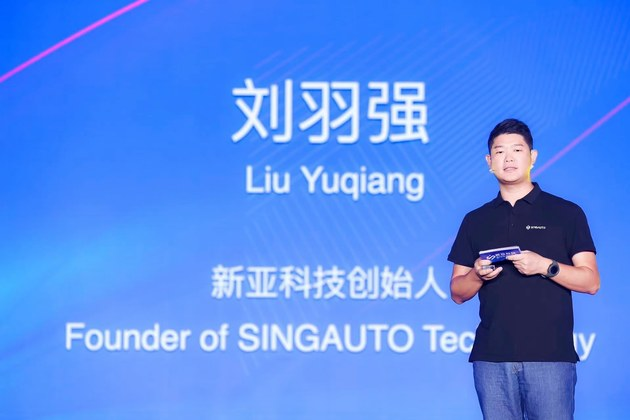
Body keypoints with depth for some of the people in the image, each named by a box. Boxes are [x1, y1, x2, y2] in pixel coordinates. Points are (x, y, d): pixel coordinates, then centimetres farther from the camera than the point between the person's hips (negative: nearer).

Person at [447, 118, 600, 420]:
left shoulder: (567, 213, 6)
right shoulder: (475, 221, 14)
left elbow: (591, 281, 1)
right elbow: (458, 293, 14)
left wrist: (545, 266, -15)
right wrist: (478, 274, -8)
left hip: (550, 355, -2)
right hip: (491, 357, 3)